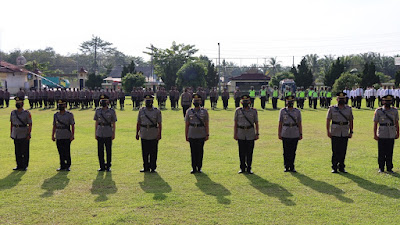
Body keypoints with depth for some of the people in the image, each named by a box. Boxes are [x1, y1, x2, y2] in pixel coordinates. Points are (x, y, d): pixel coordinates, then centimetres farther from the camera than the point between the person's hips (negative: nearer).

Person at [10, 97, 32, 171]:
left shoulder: (27, 113, -7)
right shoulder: (13, 113, 8)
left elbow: (30, 124, -7)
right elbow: (12, 123, 15)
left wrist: (29, 134, -13)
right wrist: (11, 133, 12)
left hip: (24, 135, -5)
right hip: (16, 135, 5)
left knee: (25, 151, 1)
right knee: (17, 151, 9)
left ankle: (25, 166, 8)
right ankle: (19, 165, 18)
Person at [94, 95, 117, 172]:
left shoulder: (111, 111, 0)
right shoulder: (98, 111, 6)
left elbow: (113, 123, 2)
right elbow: (96, 123, 10)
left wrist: (113, 134, -3)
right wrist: (95, 133, 7)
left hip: (108, 134, -2)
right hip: (100, 134, 2)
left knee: (108, 151, 3)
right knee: (100, 151, 4)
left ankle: (108, 166, 13)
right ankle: (102, 166, 14)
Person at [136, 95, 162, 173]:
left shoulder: (157, 111, -1)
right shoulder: (141, 111, 7)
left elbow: (159, 124, -2)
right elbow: (138, 123, 10)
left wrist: (159, 134, -9)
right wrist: (137, 133, 6)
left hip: (154, 136, -3)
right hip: (144, 136, 3)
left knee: (153, 153, 2)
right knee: (145, 152, 7)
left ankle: (153, 168, 12)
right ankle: (146, 167, 18)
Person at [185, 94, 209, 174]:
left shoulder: (204, 111, 3)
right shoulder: (189, 111, 5)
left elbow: (206, 124, 3)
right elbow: (186, 125, 6)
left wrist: (207, 134, -3)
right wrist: (186, 136, 2)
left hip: (201, 136, -1)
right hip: (192, 136, 1)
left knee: (200, 152, 4)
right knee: (193, 152, 3)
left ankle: (199, 167, 14)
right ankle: (194, 168, 12)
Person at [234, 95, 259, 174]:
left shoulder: (254, 111, 4)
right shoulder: (238, 111, 4)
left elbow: (256, 123, 7)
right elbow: (235, 123, 6)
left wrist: (257, 134, 1)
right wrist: (235, 134, 0)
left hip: (250, 135, 0)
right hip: (241, 135, 0)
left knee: (249, 152, 1)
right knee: (242, 152, 4)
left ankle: (249, 168, 11)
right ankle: (242, 168, 15)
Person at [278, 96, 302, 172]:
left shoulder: (297, 111, 7)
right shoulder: (282, 111, 6)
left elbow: (299, 124, 8)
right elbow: (280, 124, 7)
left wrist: (301, 134, 2)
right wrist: (279, 134, 2)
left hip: (295, 135, 0)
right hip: (285, 135, 0)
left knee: (293, 152, 4)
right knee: (286, 151, 2)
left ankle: (292, 167, 13)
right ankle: (286, 167, 11)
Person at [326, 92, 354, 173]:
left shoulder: (349, 109, 8)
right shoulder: (332, 109, 2)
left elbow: (350, 121, 11)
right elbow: (328, 120, 2)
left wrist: (351, 132, 5)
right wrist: (328, 131, -5)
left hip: (345, 133, 2)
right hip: (335, 133, -2)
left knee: (343, 151, 4)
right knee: (335, 151, 0)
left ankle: (341, 167, 15)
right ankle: (334, 167, 9)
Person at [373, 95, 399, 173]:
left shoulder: (395, 111, 7)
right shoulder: (378, 111, 1)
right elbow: (375, 123, 0)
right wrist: (375, 134, -4)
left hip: (391, 135, 2)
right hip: (381, 135, -2)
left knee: (390, 153, 5)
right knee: (381, 153, 2)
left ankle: (389, 168, 15)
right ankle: (381, 168, 12)